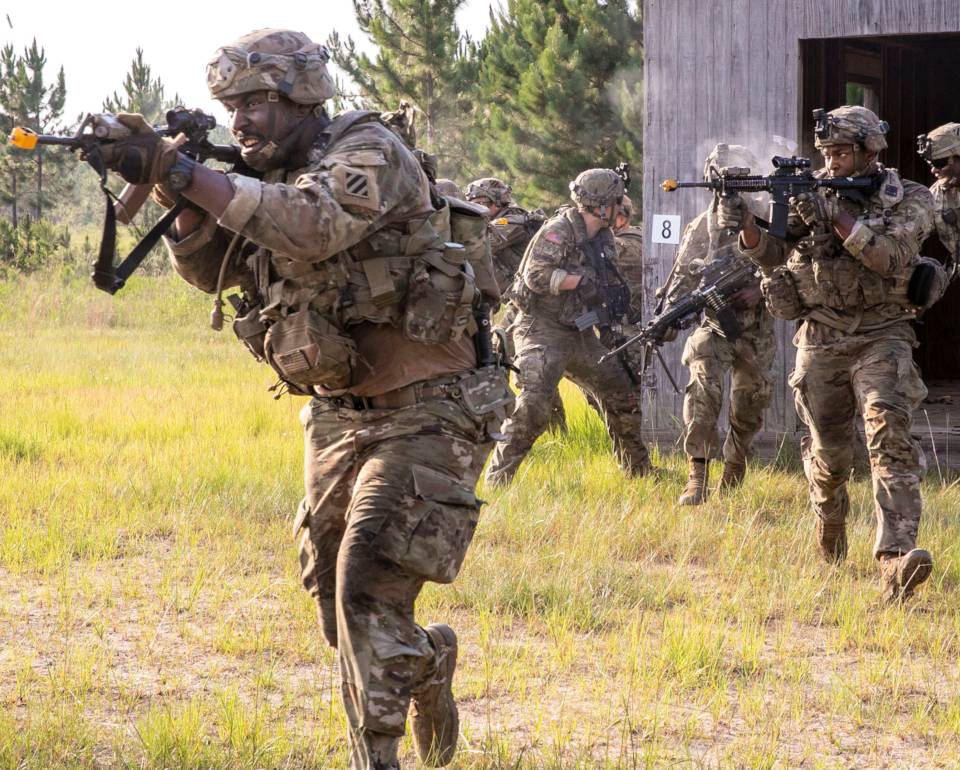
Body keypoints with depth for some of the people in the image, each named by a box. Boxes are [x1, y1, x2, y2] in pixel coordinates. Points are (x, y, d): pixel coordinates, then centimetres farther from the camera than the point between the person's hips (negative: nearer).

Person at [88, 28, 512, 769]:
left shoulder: (370, 152, -17)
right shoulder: (273, 180, 8)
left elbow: (311, 228, -35)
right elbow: (208, 269, 1)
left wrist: (181, 169, -35)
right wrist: (178, 191, -18)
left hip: (428, 411, -8)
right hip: (340, 418, 8)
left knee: (370, 585, -18)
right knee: (338, 597, 12)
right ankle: (428, 664, 37)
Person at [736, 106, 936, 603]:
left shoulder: (909, 201, -2)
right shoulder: (813, 194, 6)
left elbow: (890, 257, -18)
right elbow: (774, 258, 2)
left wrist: (838, 217, -24)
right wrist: (746, 226, -17)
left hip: (881, 338, -3)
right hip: (821, 342, 3)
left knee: (890, 436, -22)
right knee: (828, 451, 9)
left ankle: (895, 562, -34)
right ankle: (830, 524, 43)